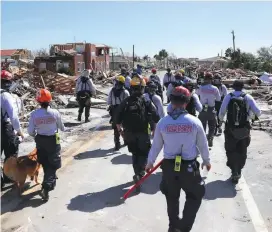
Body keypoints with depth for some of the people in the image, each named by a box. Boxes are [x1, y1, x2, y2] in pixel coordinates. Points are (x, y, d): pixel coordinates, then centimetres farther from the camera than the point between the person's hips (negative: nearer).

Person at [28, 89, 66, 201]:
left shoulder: (34, 114, -12)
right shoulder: (55, 112, -16)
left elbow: (30, 131, -7)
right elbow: (61, 127, -1)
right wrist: (63, 129, 23)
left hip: (40, 140, 3)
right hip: (53, 140, -3)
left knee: (45, 163, 22)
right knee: (53, 164, 6)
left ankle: (51, 180, 42)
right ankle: (46, 187, -8)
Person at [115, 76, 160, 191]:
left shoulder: (125, 102, -1)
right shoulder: (146, 102, -9)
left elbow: (118, 119, 0)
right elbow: (155, 118, -13)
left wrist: (120, 130, 14)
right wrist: (155, 130, 1)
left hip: (129, 134, 3)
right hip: (143, 134, -3)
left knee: (135, 154, 21)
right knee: (143, 154, 11)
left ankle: (138, 174, 32)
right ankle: (140, 174, -9)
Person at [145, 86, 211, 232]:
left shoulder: (162, 122, -8)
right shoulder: (194, 121, -10)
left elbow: (156, 146, 0)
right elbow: (203, 145, 0)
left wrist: (150, 162, 17)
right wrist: (206, 161, 18)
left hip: (169, 166, 2)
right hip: (189, 166, -2)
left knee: (172, 197, 23)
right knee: (195, 196, 19)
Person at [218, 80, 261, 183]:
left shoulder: (228, 96, -6)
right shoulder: (248, 97, -5)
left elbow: (221, 112, -7)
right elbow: (258, 112, -7)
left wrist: (221, 119, 15)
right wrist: (257, 114, 17)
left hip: (231, 129, -1)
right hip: (244, 129, 1)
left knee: (231, 150, 13)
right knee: (242, 151, 18)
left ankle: (234, 171, 5)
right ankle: (238, 171, 28)